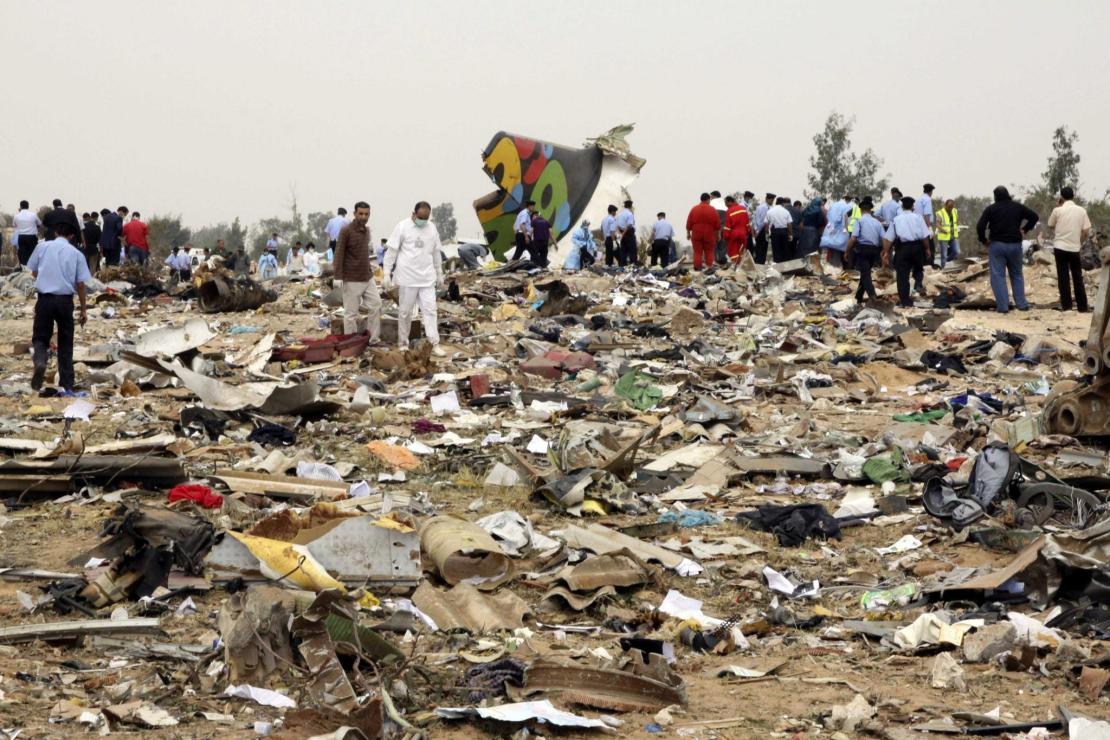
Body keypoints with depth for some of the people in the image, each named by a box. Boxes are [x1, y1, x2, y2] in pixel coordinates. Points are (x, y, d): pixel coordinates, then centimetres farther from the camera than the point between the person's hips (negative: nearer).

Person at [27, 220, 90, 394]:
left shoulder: (43, 247, 2)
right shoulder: (76, 254, 1)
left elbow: (34, 272, 12)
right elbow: (81, 284, 0)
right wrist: (83, 310, 7)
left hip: (45, 298, 0)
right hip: (65, 300, 0)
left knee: (40, 337, 9)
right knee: (65, 343, 11)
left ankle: (39, 360, -24)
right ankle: (67, 386, 12)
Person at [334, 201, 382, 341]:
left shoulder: (366, 230, 11)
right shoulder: (346, 231, -11)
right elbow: (339, 255, -12)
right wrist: (338, 277, -16)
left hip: (368, 278, 7)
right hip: (352, 280, -7)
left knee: (376, 305, 4)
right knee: (351, 312, 0)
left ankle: (375, 339, 13)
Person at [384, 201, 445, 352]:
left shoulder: (432, 228, 7)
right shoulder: (402, 227, -8)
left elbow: (436, 253, 16)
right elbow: (391, 251, -6)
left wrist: (439, 274, 18)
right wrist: (387, 274, -9)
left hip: (427, 278, 4)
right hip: (407, 277, -4)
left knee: (430, 310, 0)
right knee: (405, 311, 4)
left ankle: (434, 343, -1)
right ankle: (402, 342, 15)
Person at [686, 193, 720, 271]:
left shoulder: (694, 209, 2)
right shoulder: (712, 210, -1)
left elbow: (689, 223, 3)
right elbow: (717, 224, 1)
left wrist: (688, 233, 12)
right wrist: (718, 234, 11)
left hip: (696, 235, 1)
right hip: (709, 235, -1)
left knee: (697, 252, 3)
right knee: (709, 252, 6)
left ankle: (697, 268, -2)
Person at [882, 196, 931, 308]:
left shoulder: (896, 220, 7)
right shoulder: (918, 218, 4)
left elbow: (888, 238, 1)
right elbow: (925, 236, -2)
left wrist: (886, 252, 5)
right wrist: (927, 248, 8)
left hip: (902, 247, 0)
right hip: (917, 246, 0)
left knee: (902, 274, 3)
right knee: (918, 268, 24)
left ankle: (905, 302, 3)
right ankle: (918, 284, -5)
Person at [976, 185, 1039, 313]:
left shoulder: (990, 209, -5)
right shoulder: (1018, 207, 5)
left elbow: (980, 227, -13)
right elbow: (1034, 216, 7)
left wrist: (983, 240, 1)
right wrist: (1025, 229, 10)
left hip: (997, 245, -3)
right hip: (1015, 245, 3)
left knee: (998, 276, -1)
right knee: (1017, 275, 15)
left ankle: (1002, 305, -9)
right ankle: (1021, 303, 11)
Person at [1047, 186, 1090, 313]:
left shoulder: (1058, 210, -5)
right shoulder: (1081, 210, 0)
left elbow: (1050, 226, 12)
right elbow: (1086, 232, -1)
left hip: (1060, 247, -1)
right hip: (1074, 248, 1)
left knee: (1063, 276, 3)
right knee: (1078, 277, 10)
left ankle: (1066, 305, 0)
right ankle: (1082, 306, 10)